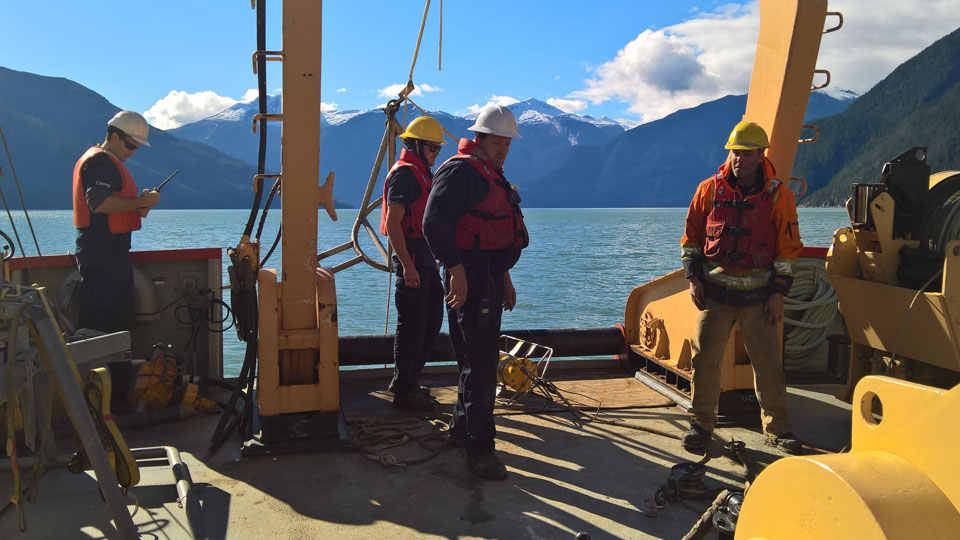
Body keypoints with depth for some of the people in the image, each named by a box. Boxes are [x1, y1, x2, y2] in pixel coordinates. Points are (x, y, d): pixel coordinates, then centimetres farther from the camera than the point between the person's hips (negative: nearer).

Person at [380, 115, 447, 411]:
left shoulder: (422, 174, 19)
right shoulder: (404, 174, -12)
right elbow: (393, 223, -21)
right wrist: (407, 265, -26)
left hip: (425, 257, 10)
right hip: (411, 255, -10)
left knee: (431, 320, 15)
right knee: (412, 324, -4)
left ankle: (405, 380, 26)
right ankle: (404, 391, 6)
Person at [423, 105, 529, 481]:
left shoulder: (492, 175, 21)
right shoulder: (460, 171, -12)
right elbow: (435, 224, -24)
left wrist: (505, 277, 28)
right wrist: (456, 270, -27)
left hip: (490, 279, 10)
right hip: (470, 279, -10)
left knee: (479, 360, 17)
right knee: (480, 364, -8)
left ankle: (462, 428, 31)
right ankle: (479, 448, -1)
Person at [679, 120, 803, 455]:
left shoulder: (778, 196, 0)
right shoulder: (709, 189, 2)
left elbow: (788, 248, 2)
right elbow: (691, 236, 9)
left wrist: (778, 293, -3)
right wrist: (693, 278, 0)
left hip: (758, 296, -1)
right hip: (714, 292, 1)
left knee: (768, 361, 3)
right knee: (705, 358, 2)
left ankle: (777, 428, 18)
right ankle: (702, 422, 17)